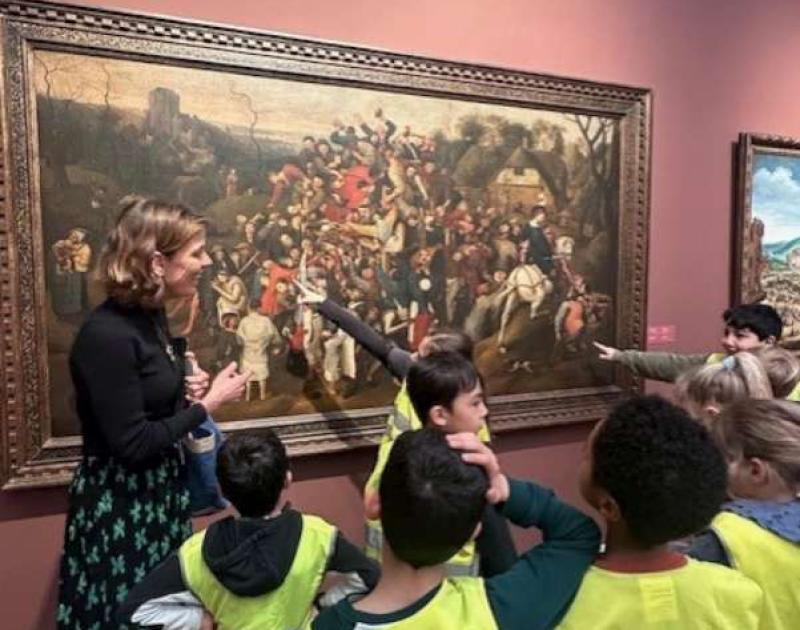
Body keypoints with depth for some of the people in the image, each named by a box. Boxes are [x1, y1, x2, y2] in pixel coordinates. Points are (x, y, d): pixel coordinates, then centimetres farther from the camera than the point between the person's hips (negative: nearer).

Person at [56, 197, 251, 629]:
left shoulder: (151, 315, 1)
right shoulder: (106, 335, -25)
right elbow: (131, 444, -24)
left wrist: (186, 389, -3)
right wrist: (209, 403, -18)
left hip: (159, 490, 8)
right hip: (118, 504, -8)